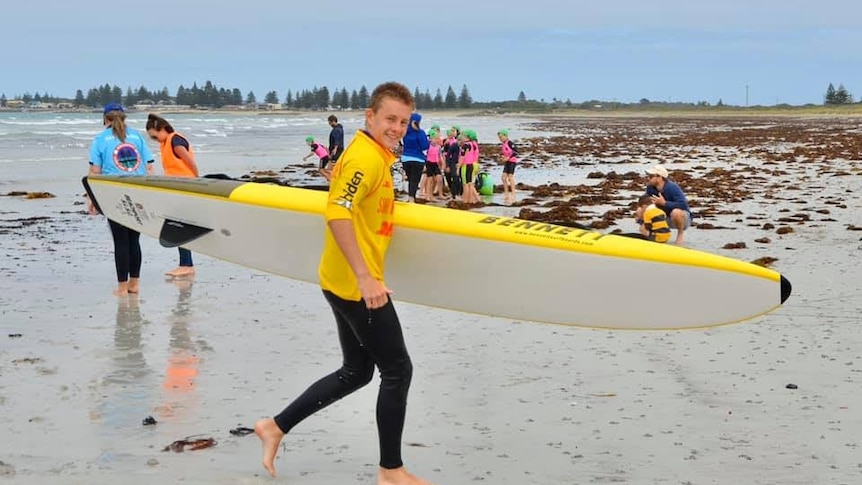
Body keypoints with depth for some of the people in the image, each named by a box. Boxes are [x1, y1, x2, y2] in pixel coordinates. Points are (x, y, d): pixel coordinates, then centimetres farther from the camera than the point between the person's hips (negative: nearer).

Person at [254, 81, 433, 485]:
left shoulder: (375, 154, 13)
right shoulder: (367, 157, -18)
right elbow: (337, 212, -30)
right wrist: (365, 277, -32)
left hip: (348, 283, 10)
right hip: (356, 285, -10)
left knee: (356, 372, 19)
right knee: (397, 370, 0)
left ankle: (276, 427, 24)